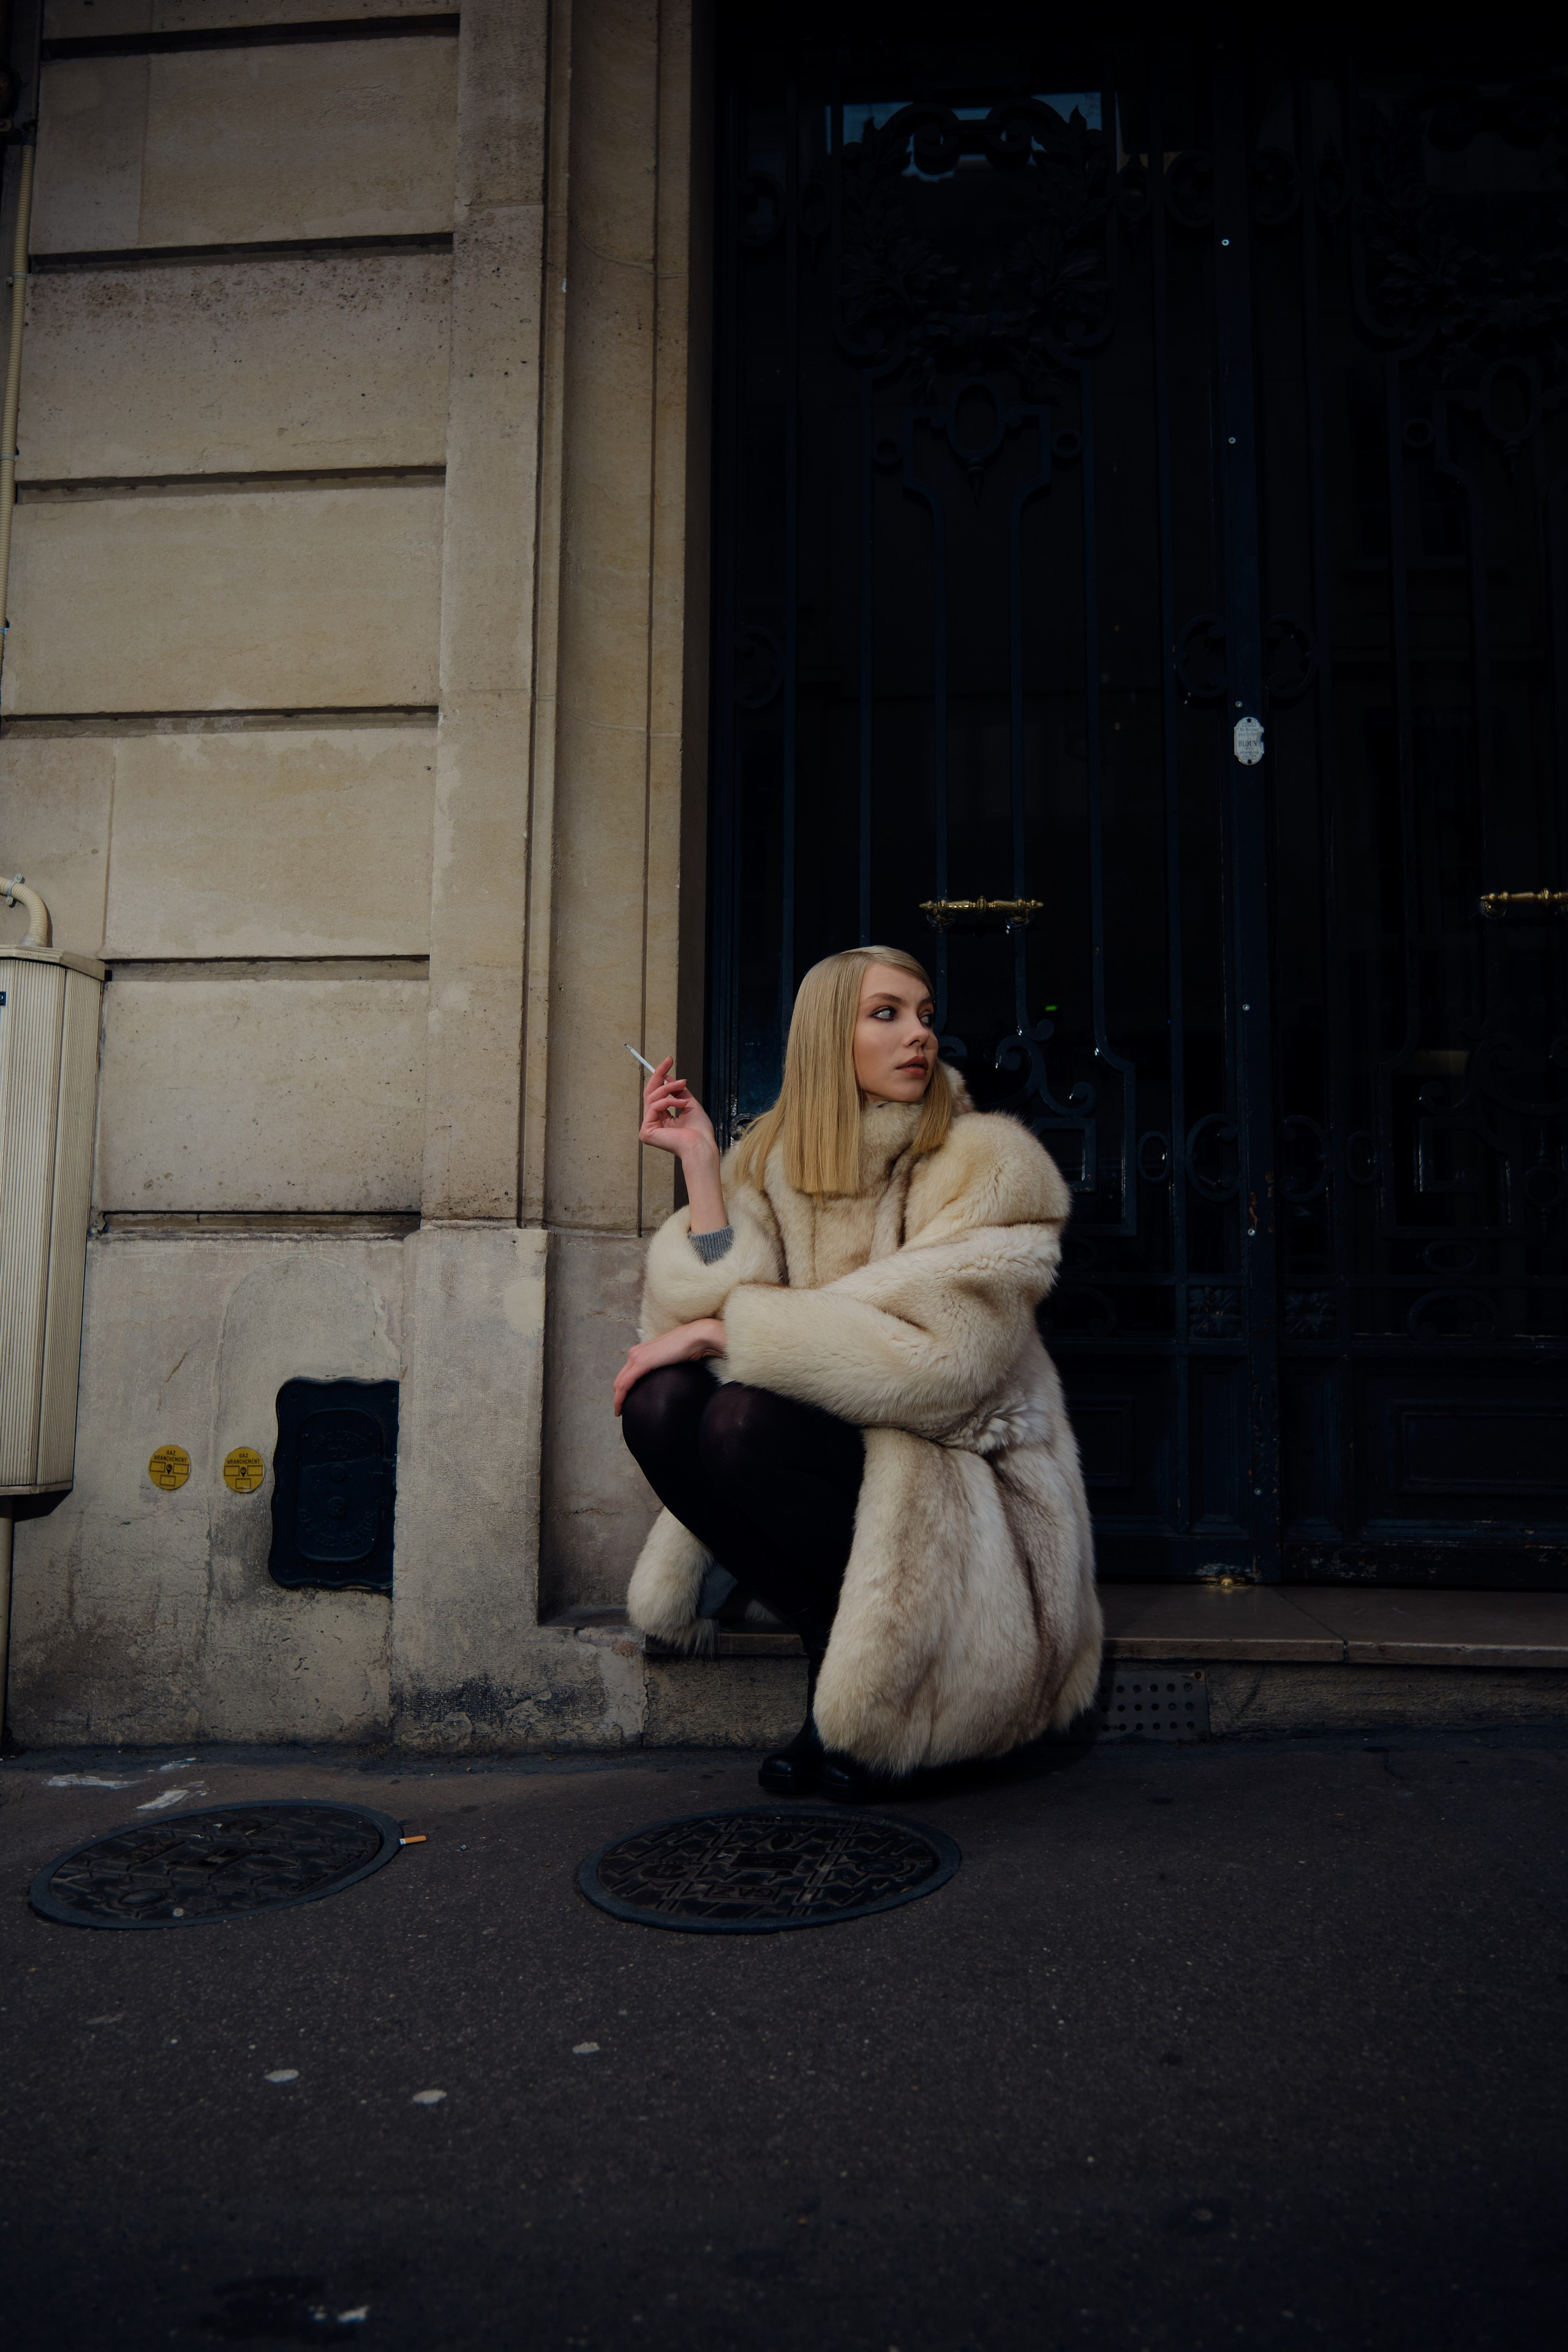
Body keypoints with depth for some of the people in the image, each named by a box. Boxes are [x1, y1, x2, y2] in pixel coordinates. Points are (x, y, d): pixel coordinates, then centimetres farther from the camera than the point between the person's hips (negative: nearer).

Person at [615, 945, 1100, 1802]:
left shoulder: (991, 1162, -8)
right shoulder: (772, 1159, 5)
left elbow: (935, 1353, -20)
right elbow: (713, 1313, -8)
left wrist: (726, 1332, -20)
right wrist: (700, 1167, -13)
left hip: (961, 1484, -4)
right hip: (840, 1456, 5)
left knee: (745, 1419, -28)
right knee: (659, 1402, -20)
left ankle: (876, 1685, -6)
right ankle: (832, 1649, -6)